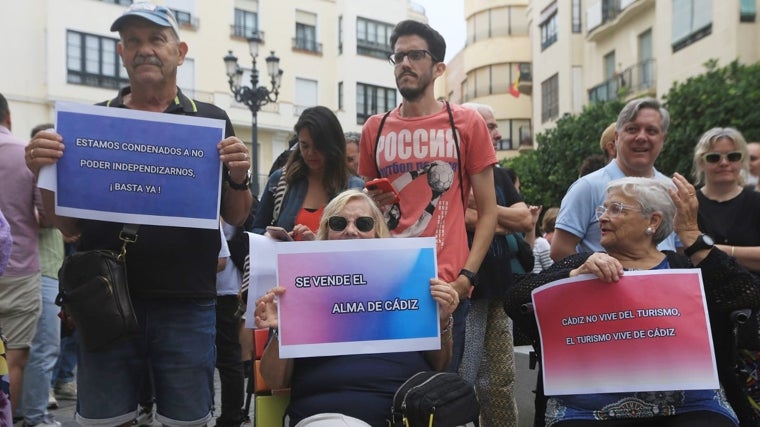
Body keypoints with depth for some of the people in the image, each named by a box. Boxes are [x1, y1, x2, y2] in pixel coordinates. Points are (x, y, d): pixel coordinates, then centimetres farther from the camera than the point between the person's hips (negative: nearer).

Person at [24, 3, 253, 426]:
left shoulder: (211, 121, 3)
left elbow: (236, 218, 6)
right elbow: (69, 226, 7)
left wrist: (239, 178, -15)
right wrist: (46, 173, -11)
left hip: (187, 306, -1)